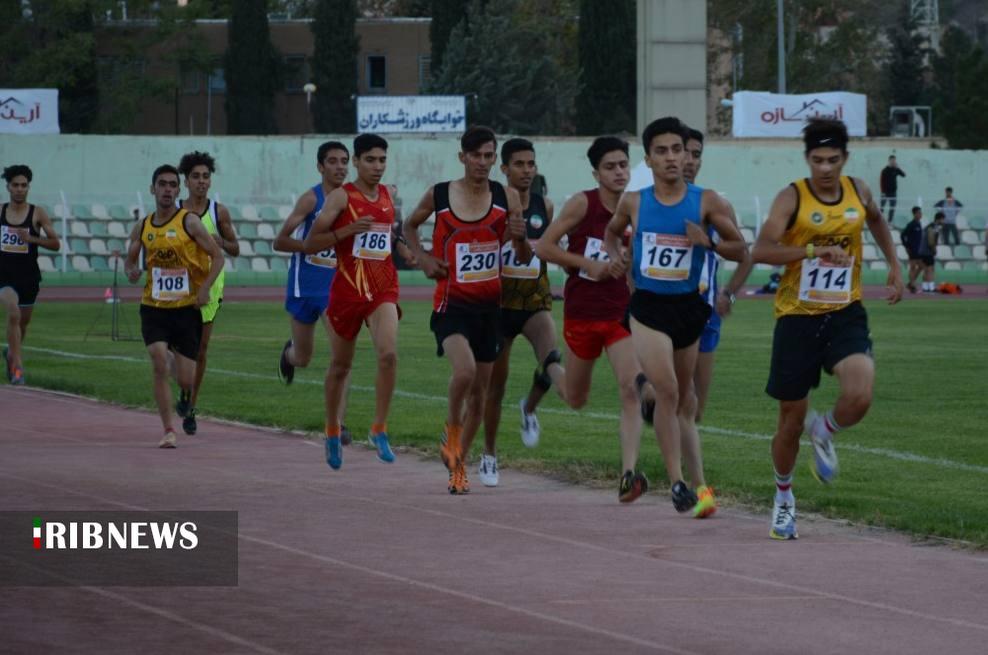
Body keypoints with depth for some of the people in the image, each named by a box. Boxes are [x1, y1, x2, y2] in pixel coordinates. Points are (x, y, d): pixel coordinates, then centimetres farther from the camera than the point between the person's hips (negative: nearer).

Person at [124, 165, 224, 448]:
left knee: (186, 381, -1)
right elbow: (130, 260, 18)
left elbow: (217, 256, -4)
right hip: (154, 307, 2)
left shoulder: (189, 222, -6)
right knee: (159, 365, -17)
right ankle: (168, 430, -8)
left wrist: (205, 288, -17)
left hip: (187, 307, -2)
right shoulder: (142, 228, 5)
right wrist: (131, 271, -7)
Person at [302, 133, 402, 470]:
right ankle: (332, 432, 31)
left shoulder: (388, 195, 9)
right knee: (341, 365, 11)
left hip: (383, 290, 3)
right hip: (347, 290, -3)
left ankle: (379, 429, -12)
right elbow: (309, 244, -11)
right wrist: (348, 230, -21)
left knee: (388, 354, -21)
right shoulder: (341, 197, -7)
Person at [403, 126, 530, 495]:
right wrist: (422, 257, -1)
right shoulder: (438, 196, -4)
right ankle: (452, 430, 0)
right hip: (452, 303, -3)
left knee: (479, 391, 9)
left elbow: (525, 259, 3)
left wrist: (520, 238, -19)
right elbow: (410, 225, 16)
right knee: (465, 370, -28)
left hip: (489, 305, 3)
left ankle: (459, 464, 27)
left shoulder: (507, 199, -1)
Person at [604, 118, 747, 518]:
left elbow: (740, 250, 0)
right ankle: (678, 482, -15)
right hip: (647, 307, -1)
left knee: (684, 398, 14)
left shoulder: (707, 203, -5)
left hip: (688, 306, 1)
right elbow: (612, 232, 21)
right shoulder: (633, 203, 0)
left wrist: (708, 243, -19)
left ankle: (697, 484, 24)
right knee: (667, 390, -17)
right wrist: (615, 256, 0)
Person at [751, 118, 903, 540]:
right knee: (792, 419, 6)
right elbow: (761, 251, -23)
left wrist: (894, 265, 20)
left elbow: (876, 221, 27)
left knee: (859, 397, -23)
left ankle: (824, 433, 13)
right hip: (797, 317, -2)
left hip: (845, 314, 2)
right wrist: (815, 251, -32)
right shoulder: (792, 198, -10)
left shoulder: (858, 192, 3)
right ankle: (784, 497, 31)